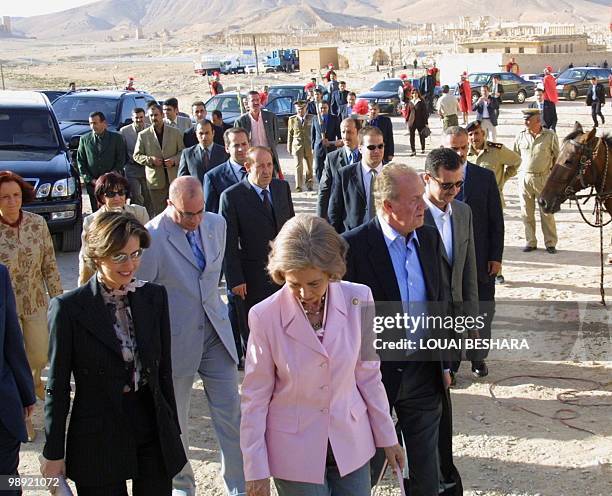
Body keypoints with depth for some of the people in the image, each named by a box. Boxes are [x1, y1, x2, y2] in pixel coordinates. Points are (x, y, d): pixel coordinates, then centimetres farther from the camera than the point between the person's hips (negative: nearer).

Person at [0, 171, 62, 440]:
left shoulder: (37, 223, -10)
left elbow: (50, 265, -1)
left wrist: (58, 299, 1)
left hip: (36, 301, 3)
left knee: (40, 354, 18)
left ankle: (34, 378, 55)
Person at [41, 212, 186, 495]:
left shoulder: (154, 297, 2)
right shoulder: (68, 308, -10)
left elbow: (164, 370, 8)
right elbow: (57, 388, -4)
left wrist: (173, 430, 10)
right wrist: (53, 454, -2)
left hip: (153, 433, 3)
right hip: (98, 443, -3)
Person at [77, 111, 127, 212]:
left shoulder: (116, 138, 5)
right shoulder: (84, 139, 10)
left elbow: (121, 160, 1)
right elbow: (80, 162, 10)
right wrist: (90, 180, -2)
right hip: (92, 184, 2)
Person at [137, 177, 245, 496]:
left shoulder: (216, 224, 0)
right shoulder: (152, 237, -18)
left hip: (215, 331, 4)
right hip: (175, 339, -4)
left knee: (230, 412, 3)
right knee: (174, 420, 12)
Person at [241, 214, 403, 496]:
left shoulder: (357, 300, -11)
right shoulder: (265, 316, -16)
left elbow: (368, 375, 0)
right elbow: (255, 397, -8)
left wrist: (387, 437, 6)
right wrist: (256, 470, -6)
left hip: (352, 444, 2)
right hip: (296, 452, -2)